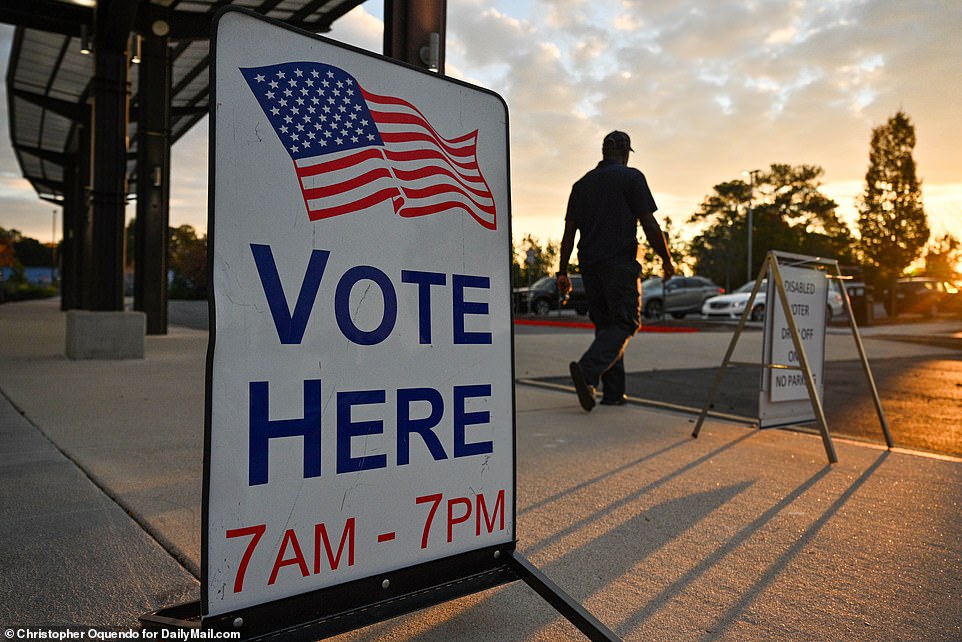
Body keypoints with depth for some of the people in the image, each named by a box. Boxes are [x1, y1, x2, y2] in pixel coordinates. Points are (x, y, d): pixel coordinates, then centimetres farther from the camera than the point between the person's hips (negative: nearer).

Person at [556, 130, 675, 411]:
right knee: (625, 323, -3)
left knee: (605, 323, 11)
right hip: (619, 262, -6)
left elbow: (569, 231, 11)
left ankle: (613, 391, 9)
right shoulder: (631, 177, -1)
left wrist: (563, 272, 13)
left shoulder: (582, 183, 15)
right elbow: (649, 225, -7)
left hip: (588, 263, 6)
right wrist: (667, 260, 4)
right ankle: (587, 369, -25)